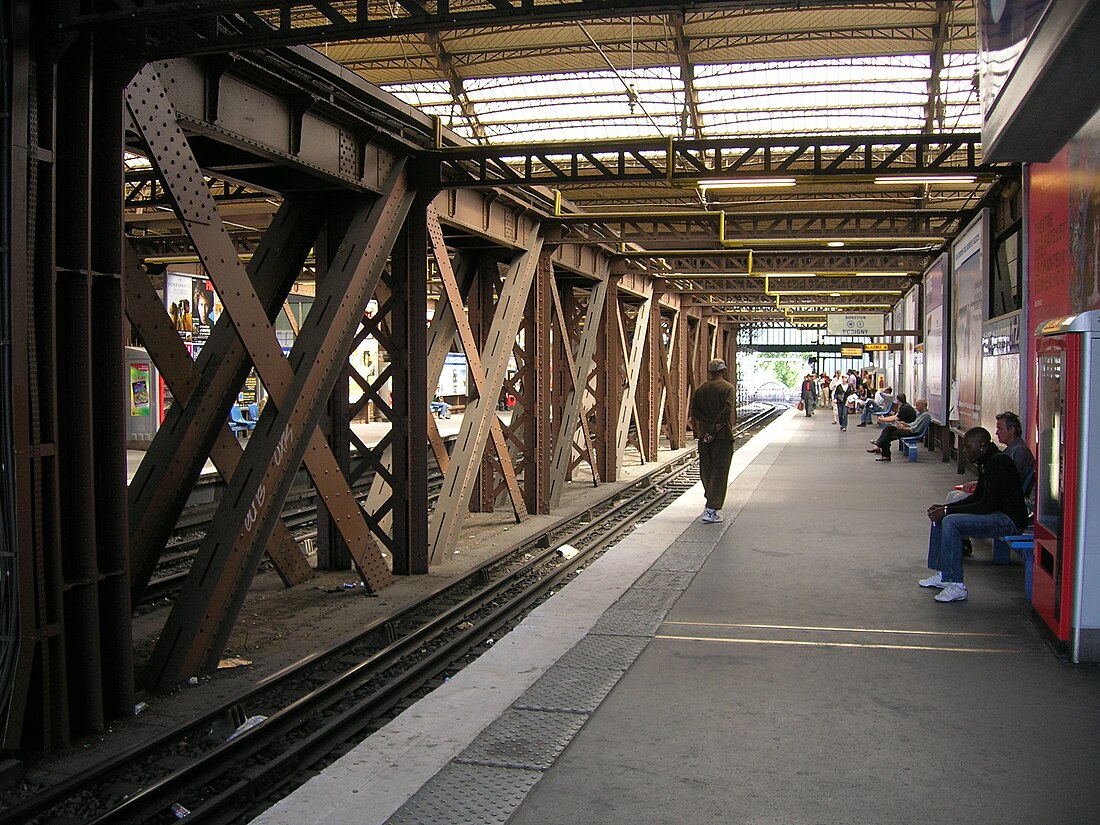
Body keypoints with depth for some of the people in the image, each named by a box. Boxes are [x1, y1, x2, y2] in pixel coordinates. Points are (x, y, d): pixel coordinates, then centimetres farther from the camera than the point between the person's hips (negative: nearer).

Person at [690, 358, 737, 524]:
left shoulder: (700, 389, 7)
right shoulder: (728, 388, -5)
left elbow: (694, 410, -5)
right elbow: (728, 410, -19)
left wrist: (711, 423, -8)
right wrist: (715, 427, -15)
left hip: (704, 436, 4)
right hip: (723, 436, -4)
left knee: (706, 471, 17)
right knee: (719, 473, -2)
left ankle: (712, 503, 31)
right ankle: (711, 510, -8)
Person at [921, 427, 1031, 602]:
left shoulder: (999, 463, -20)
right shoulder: (986, 462, 11)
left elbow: (987, 505, -25)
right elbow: (977, 497, 16)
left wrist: (947, 511, -21)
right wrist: (945, 508, 4)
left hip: (1009, 520, -11)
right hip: (996, 514, 11)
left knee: (951, 522, -26)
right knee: (939, 517, 11)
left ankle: (957, 586, -22)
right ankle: (944, 576, 14)